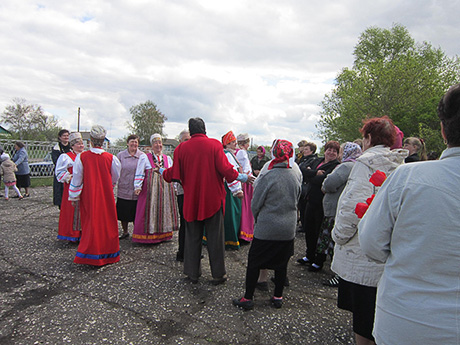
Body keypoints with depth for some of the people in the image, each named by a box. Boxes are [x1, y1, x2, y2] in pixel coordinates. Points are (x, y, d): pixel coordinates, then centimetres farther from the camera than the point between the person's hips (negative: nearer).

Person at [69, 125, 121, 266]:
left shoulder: (81, 157, -9)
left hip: (88, 197, 0)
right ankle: (108, 253, 21)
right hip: (106, 196, 1)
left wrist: (73, 197, 8)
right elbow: (115, 177, 6)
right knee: (107, 221, 11)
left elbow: (76, 179, -3)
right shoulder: (111, 158, -7)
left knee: (91, 223, 7)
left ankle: (92, 256, 12)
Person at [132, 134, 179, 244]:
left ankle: (163, 234, 14)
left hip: (165, 188, 4)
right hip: (150, 189, -3)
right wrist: (137, 187, -9)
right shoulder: (145, 158, 5)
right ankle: (147, 236, 5)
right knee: (150, 210, -3)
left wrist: (174, 188, 18)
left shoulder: (168, 159, 16)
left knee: (164, 210, 5)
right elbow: (139, 174, 0)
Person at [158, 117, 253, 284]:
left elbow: (174, 173, 2)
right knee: (215, 237, 9)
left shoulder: (181, 148, -3)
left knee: (192, 237, 15)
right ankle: (218, 274, 18)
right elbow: (225, 169, -14)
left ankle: (193, 273, 25)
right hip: (213, 199, -2)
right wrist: (243, 177, 2)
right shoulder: (214, 144, -9)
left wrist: (161, 171, 24)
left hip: (191, 200, 2)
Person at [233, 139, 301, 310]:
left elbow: (255, 205, -8)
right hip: (288, 229, 5)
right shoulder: (297, 175, -3)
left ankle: (248, 298, 18)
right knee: (281, 264, 17)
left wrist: (258, 219, 10)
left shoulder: (268, 177, -17)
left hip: (266, 228, -4)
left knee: (254, 262, 9)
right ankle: (278, 297, 28)